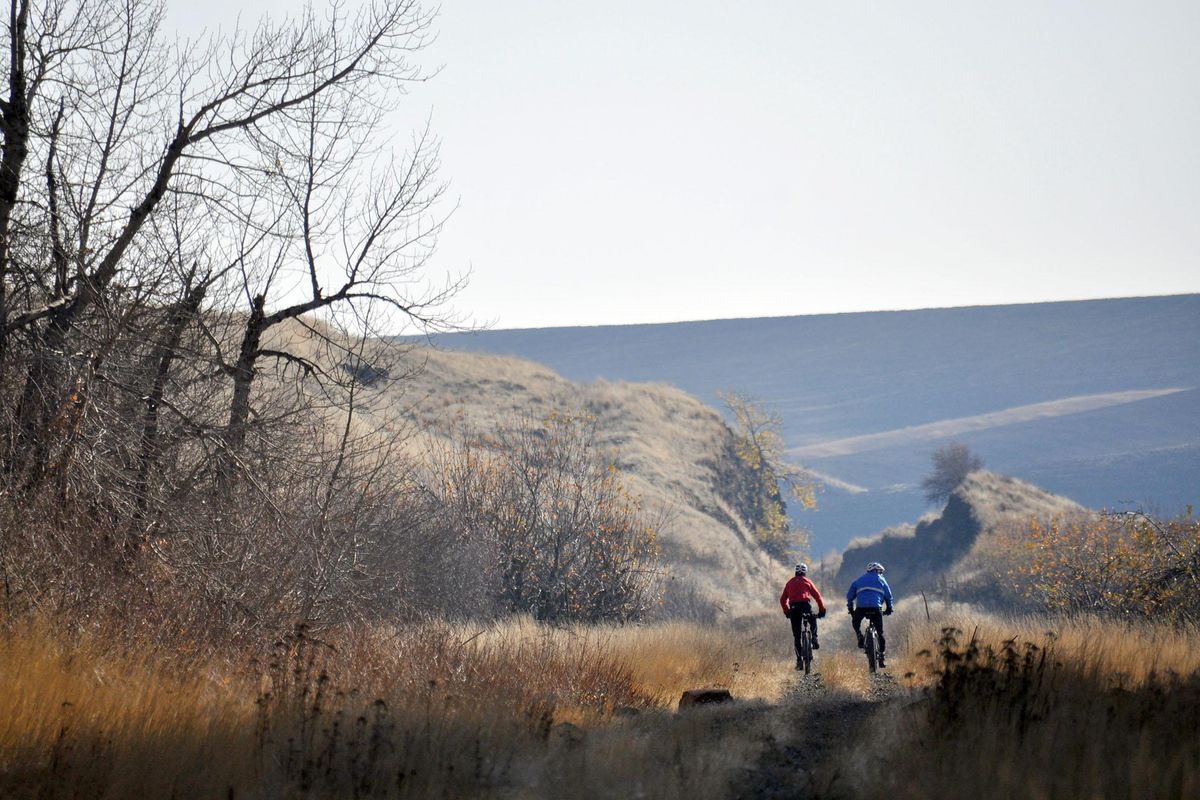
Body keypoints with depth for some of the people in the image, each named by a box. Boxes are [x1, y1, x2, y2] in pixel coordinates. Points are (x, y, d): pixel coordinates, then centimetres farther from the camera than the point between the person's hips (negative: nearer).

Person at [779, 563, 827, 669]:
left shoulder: (790, 583, 19)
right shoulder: (807, 582, 13)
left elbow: (783, 599, 19)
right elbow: (817, 596, 8)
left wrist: (786, 611, 27)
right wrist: (822, 610, 15)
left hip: (794, 608, 2)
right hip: (806, 606, -2)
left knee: (797, 636, 4)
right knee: (813, 621, 32)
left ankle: (799, 660, -1)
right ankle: (814, 639, 9)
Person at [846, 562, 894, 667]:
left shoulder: (859, 580, 24)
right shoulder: (881, 580, 19)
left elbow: (849, 596, 22)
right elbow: (888, 596, 17)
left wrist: (850, 609, 30)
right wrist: (889, 609, 29)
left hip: (861, 607, 1)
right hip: (876, 608, -1)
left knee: (856, 623, 29)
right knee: (880, 632, 9)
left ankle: (860, 638, 3)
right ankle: (881, 656, 5)